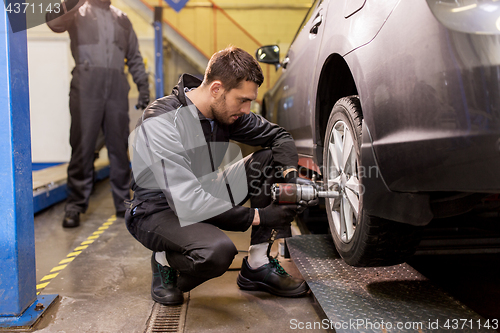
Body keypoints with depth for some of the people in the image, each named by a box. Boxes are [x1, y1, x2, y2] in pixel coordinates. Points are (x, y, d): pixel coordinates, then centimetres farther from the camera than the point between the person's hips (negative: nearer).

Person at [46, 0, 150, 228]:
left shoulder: (121, 19, 23)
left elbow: (135, 57, 22)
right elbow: (53, 21, -7)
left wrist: (143, 87, 13)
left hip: (117, 88, 3)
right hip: (86, 86, -3)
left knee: (119, 147, 4)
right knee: (83, 146, -4)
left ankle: (123, 204, 13)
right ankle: (75, 206, 4)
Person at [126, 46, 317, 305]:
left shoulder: (227, 111, -6)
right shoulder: (160, 122, -27)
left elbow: (279, 136, 7)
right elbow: (187, 201, -34)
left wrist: (290, 173, -15)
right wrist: (257, 216, -30)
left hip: (206, 195, 7)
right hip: (159, 211, -7)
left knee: (273, 160, -7)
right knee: (217, 250, -38)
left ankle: (257, 266, -4)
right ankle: (164, 262, -1)